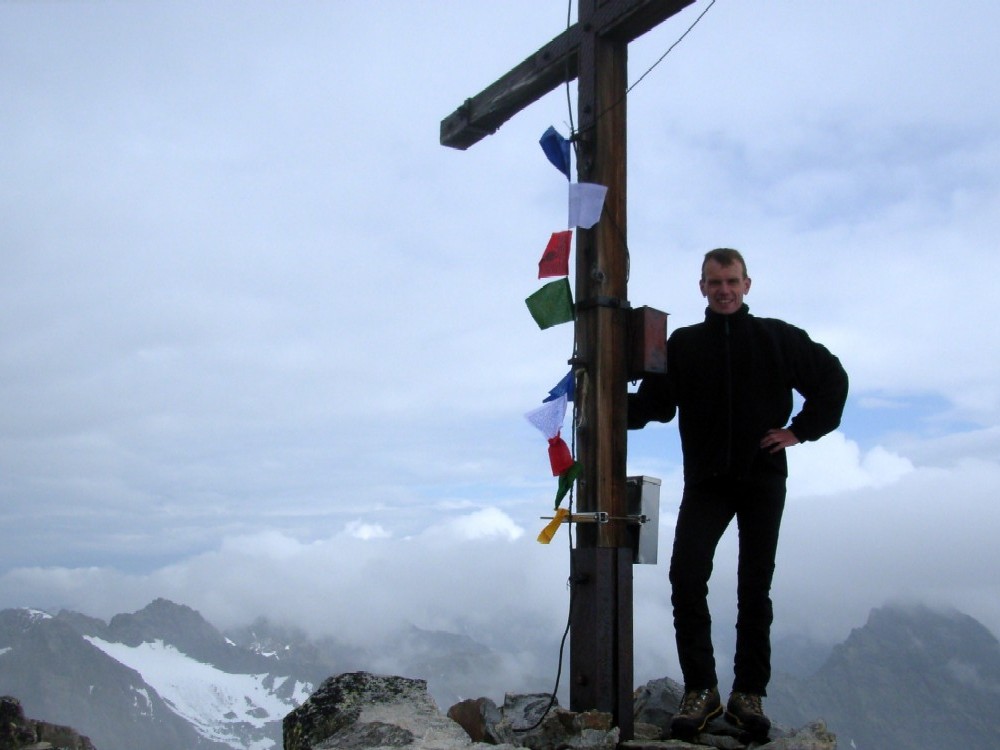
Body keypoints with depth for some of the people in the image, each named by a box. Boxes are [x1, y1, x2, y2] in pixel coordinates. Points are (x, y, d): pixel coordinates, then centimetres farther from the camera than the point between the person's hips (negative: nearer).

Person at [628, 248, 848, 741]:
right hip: (705, 482, 1)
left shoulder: (777, 338, 5)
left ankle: (749, 694, 12)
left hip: (762, 481, 0)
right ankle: (700, 689, -3)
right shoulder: (682, 344, 8)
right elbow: (654, 404, 2)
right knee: (685, 578, -13)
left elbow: (833, 380, 11)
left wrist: (801, 430, 2)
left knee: (754, 589, 4)